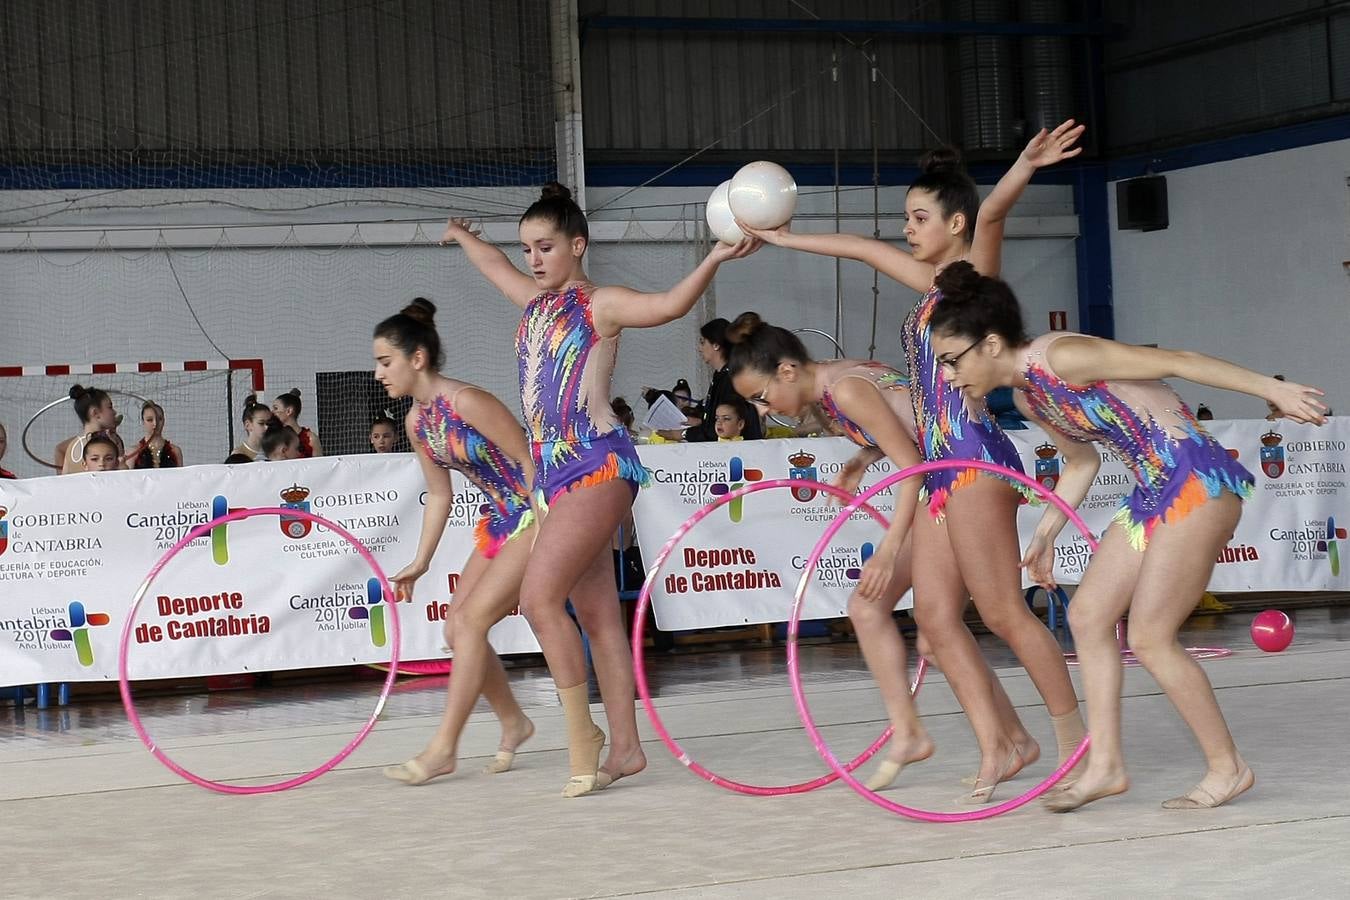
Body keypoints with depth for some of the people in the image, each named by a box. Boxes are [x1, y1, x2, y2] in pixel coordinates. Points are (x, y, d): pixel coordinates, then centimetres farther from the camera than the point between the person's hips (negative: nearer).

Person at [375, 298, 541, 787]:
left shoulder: (467, 402, -22)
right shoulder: (416, 421, 4)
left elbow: (531, 463, -20)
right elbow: (439, 494, 13)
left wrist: (543, 535, -21)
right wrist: (421, 562, 12)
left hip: (536, 518, -9)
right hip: (500, 522, 9)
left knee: (470, 619, -14)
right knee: (458, 628, 7)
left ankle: (443, 748, -8)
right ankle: (513, 722, 26)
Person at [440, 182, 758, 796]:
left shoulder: (600, 304, -5)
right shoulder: (535, 301, 17)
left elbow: (669, 305, -23)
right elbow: (494, 264, 38)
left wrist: (715, 259, -36)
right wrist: (461, 236, 55)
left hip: (597, 465, -8)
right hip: (553, 470, 8)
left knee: (539, 595, -19)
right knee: (596, 613, 7)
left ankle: (581, 730, -9)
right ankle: (624, 747, 9)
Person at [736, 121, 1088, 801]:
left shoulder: (975, 274, -2)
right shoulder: (935, 283, 20)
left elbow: (990, 214, -23)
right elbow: (862, 248, 32)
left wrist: (1024, 168, -41)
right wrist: (780, 239, 39)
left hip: (974, 458, -9)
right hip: (939, 466, 9)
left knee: (1002, 611, -10)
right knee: (935, 616, 1)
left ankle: (1076, 736, -2)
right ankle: (1002, 741, 2)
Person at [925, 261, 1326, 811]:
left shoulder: (1061, 357, -19)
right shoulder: (1027, 397, 8)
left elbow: (1174, 362, -19)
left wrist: (1273, 389, -19)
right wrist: (1045, 533, 21)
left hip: (1199, 483, -9)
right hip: (1152, 494, 9)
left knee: (1149, 637, -8)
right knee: (1088, 615, 6)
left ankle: (1227, 768, 6)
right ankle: (1105, 764, 12)